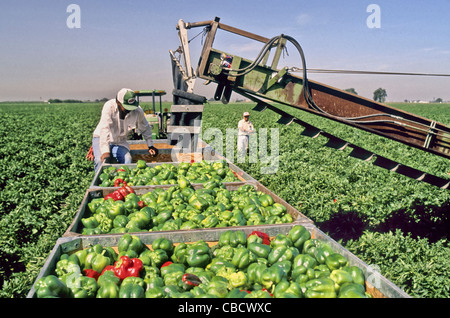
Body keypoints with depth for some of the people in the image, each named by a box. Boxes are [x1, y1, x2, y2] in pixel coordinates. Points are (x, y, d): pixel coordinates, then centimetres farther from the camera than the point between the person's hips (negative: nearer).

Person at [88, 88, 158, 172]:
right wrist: (105, 152, -46)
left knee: (127, 160, -26)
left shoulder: (138, 111, -17)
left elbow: (145, 129, 4)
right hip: (101, 138, -2)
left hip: (120, 142, 2)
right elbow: (104, 129, -36)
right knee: (101, 161, -29)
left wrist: (150, 146, 5)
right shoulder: (109, 106, -27)